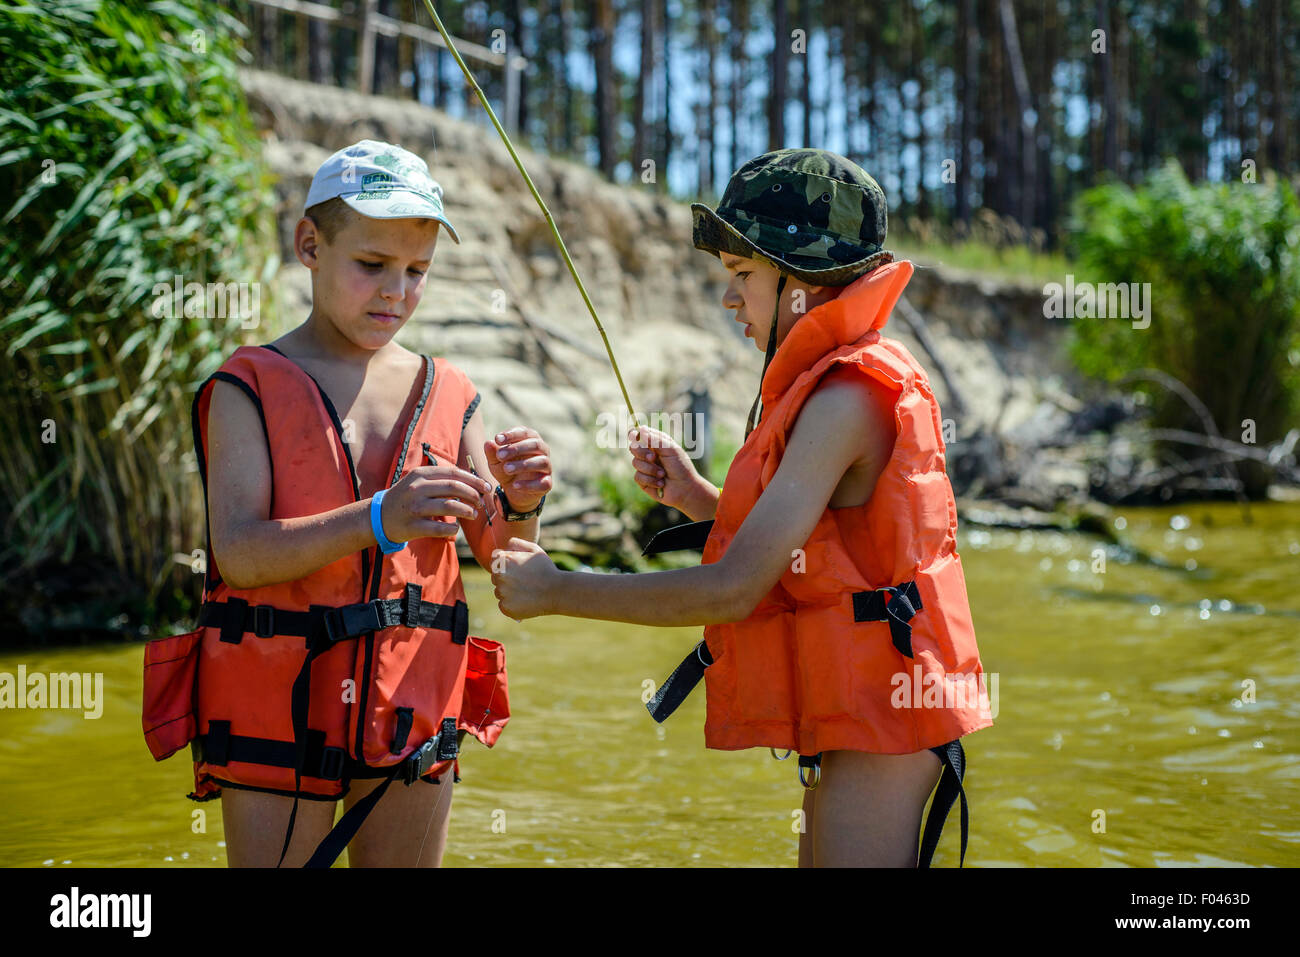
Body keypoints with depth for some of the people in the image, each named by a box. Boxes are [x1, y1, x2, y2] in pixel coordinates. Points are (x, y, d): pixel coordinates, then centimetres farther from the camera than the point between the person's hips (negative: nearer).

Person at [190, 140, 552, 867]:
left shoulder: (450, 397, 8)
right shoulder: (250, 389, -3)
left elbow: (499, 555, 6)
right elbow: (238, 551, -16)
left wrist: (520, 503, -17)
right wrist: (376, 522, -31)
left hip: (412, 709, 4)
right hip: (280, 704, -3)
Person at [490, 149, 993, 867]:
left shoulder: (848, 399, -19)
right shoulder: (825, 384, 13)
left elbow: (734, 589, -24)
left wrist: (553, 590, -15)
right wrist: (694, 496, 6)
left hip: (874, 721, -10)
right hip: (851, 722, 10)